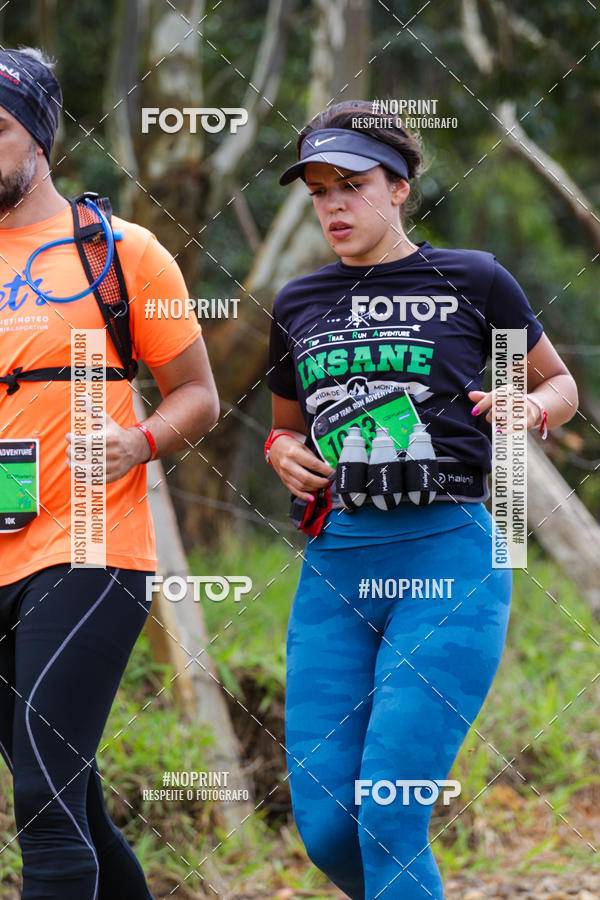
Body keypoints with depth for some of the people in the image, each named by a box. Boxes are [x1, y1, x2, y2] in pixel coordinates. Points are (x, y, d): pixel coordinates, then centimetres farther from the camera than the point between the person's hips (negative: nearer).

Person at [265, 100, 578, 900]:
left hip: (447, 556, -4)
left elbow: (560, 384, 16)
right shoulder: (298, 304, 16)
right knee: (324, 827, -2)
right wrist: (284, 451, 7)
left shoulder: (471, 281, 5)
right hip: (334, 564, 5)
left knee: (388, 818, -15)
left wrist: (529, 407, -6)